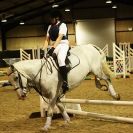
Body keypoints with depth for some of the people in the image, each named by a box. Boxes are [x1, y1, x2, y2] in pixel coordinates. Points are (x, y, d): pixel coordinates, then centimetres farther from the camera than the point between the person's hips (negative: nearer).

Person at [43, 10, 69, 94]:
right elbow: (47, 39, 12)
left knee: (60, 59, -34)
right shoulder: (50, 27, 15)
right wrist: (43, 50, -3)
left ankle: (65, 83, -38)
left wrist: (53, 48, -29)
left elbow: (59, 37, -18)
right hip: (54, 46, 8)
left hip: (63, 45, -8)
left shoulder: (62, 25, -6)